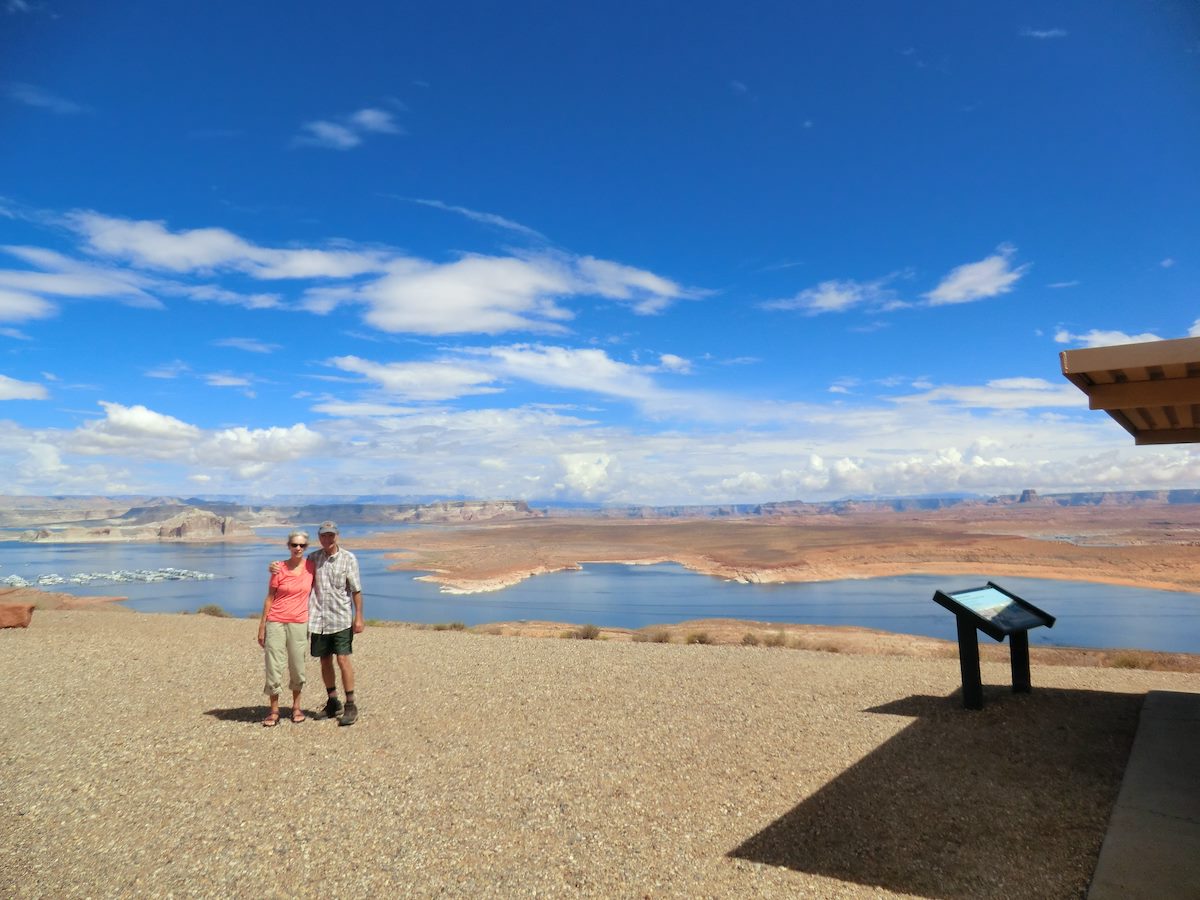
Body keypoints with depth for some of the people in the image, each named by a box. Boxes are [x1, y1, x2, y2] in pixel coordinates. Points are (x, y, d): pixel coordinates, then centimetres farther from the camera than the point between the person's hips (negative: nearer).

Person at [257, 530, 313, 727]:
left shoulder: (311, 566, 1)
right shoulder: (279, 569, -4)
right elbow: (269, 598, 1)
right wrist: (262, 627, 0)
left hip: (298, 623, 1)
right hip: (275, 622, -1)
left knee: (297, 666, 8)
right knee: (273, 666, 0)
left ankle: (296, 706, 24)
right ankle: (274, 710, 12)